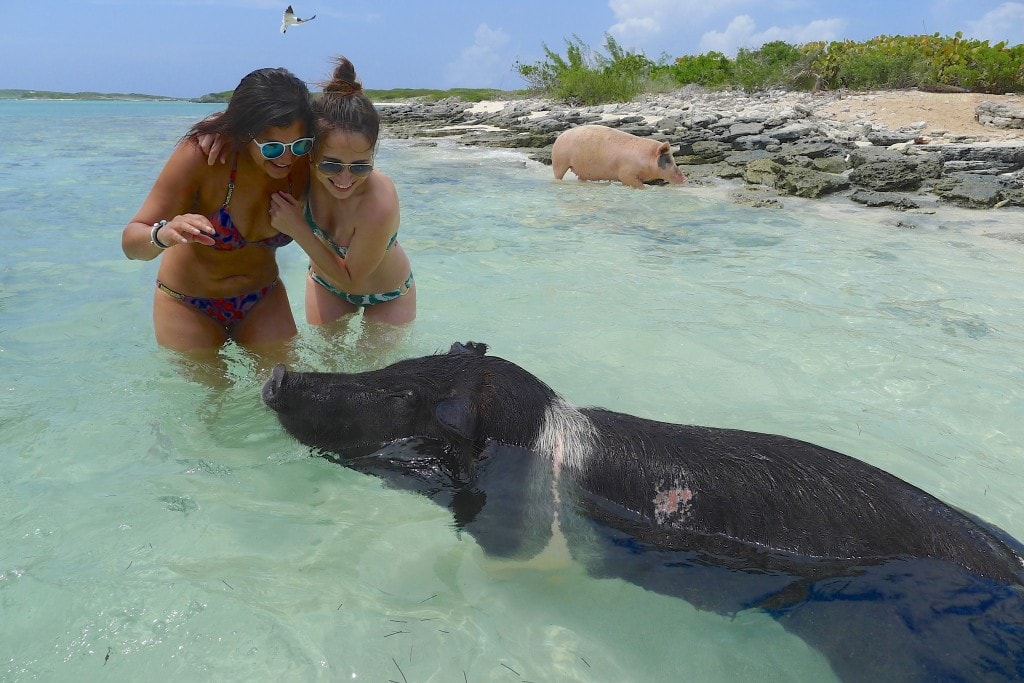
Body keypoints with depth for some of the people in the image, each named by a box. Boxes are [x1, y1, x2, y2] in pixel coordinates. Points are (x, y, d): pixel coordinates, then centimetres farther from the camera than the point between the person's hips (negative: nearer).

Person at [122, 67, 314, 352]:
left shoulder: (306, 163, -18)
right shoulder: (200, 155, -26)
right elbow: (131, 243, -26)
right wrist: (163, 234, -50)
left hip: (262, 299, 3)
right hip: (189, 304, -2)